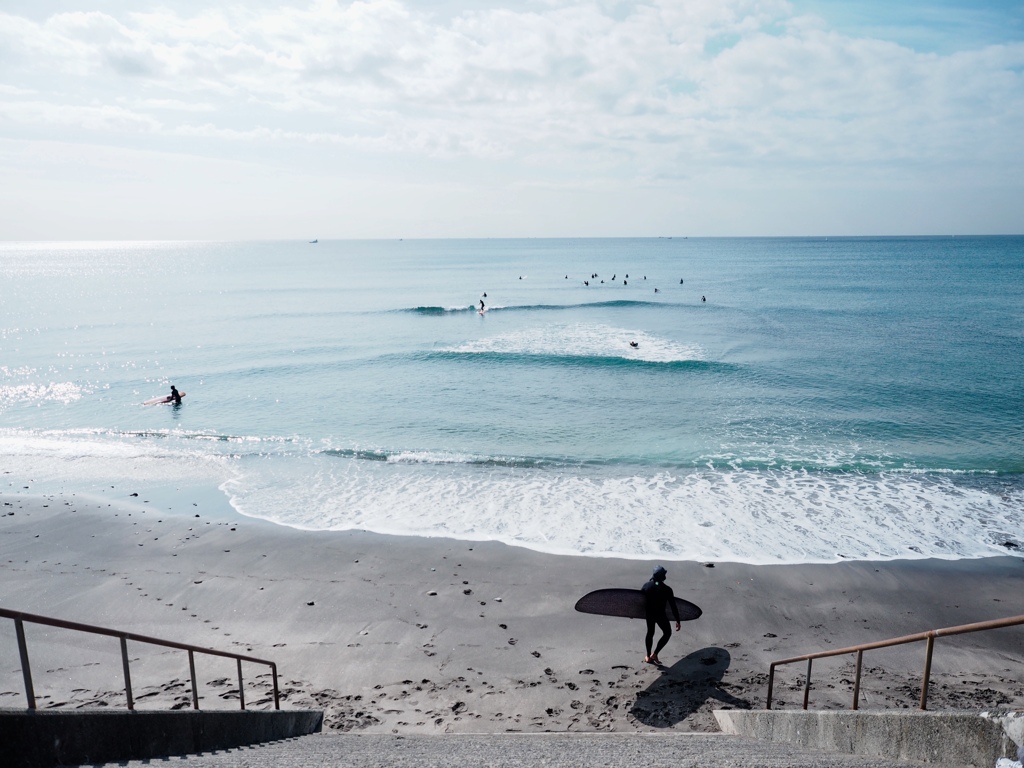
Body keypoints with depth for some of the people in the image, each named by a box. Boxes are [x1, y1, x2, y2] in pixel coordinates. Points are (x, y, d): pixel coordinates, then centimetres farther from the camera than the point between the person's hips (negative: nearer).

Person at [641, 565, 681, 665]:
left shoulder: (647, 585, -9)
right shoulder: (667, 589, -18)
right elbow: (673, 606, -13)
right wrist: (677, 621, -6)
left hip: (649, 613, 4)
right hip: (660, 615, -4)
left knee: (650, 633, 23)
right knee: (667, 633, 18)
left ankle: (648, 656, 32)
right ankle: (655, 654, 13)